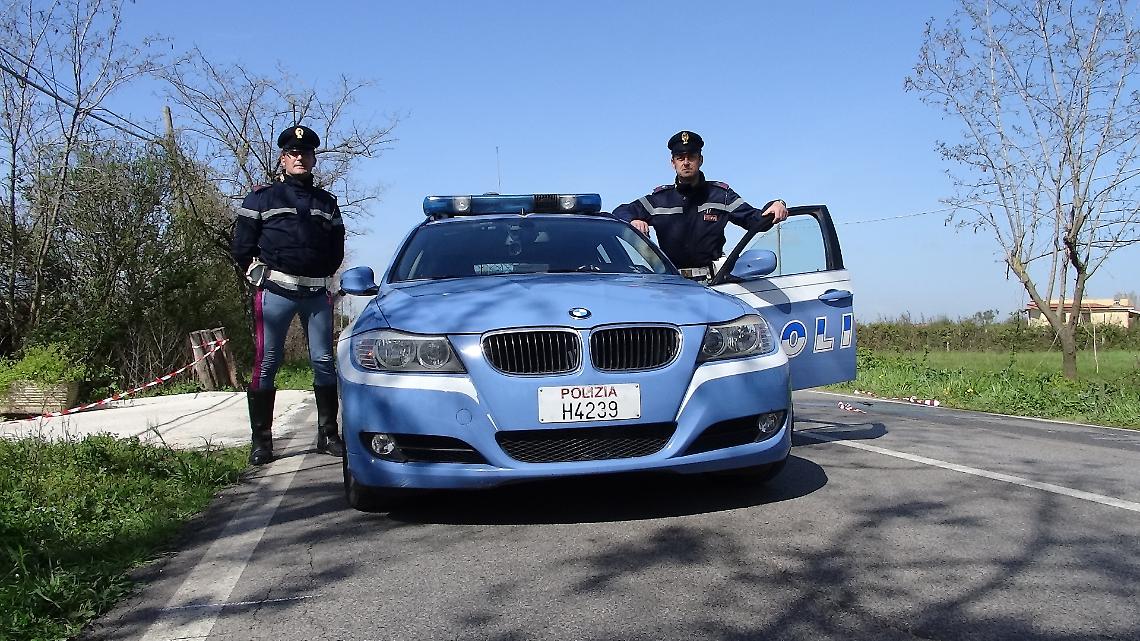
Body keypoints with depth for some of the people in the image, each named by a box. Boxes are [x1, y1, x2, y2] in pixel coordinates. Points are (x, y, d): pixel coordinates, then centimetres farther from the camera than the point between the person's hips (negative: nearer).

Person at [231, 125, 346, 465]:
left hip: (317, 293, 3)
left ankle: (328, 435, 10)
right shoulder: (262, 197, 9)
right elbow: (242, 247, 6)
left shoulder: (326, 202, 19)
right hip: (276, 292, -3)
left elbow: (336, 250, 19)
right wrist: (263, 273, 1)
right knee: (266, 364, -5)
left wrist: (320, 274, 8)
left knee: (324, 362, 2)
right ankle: (261, 441, -1)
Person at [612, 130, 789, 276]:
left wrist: (776, 206, -13)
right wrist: (633, 221, -11)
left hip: (712, 281, 0)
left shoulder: (720, 195, 10)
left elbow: (755, 220, 7)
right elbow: (619, 212, 13)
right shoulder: (660, 199, 11)